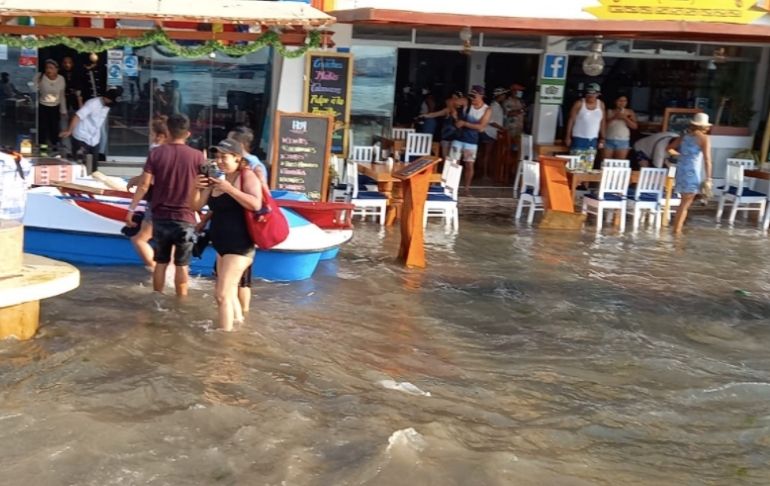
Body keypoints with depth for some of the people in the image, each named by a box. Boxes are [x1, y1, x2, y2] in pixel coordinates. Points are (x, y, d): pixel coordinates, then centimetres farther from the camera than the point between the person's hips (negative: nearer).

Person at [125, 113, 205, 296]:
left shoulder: (156, 153, -3)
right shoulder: (197, 156, -5)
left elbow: (144, 184, -5)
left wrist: (131, 209, 0)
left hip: (160, 216, 2)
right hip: (185, 218, -2)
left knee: (161, 262, 14)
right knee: (182, 264, 5)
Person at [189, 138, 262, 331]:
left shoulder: (247, 176, -10)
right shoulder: (218, 180, 10)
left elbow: (256, 204, -24)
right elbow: (196, 205, 12)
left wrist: (228, 188, -24)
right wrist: (197, 188, -8)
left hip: (239, 245, -8)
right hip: (223, 245, 8)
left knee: (222, 294, -13)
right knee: (230, 294, 19)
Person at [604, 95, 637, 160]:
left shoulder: (629, 112, 6)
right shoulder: (609, 111, 5)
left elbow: (635, 126, -1)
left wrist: (625, 118, -11)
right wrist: (614, 118, -13)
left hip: (623, 141, 0)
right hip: (609, 140, 0)